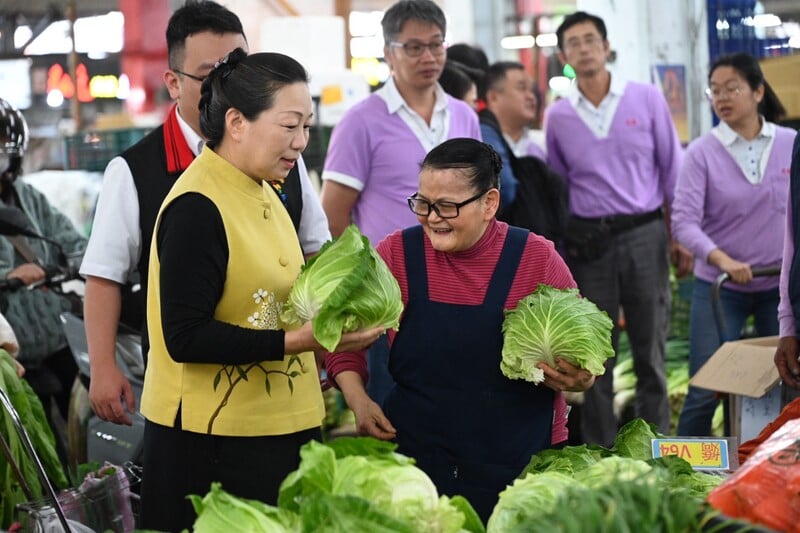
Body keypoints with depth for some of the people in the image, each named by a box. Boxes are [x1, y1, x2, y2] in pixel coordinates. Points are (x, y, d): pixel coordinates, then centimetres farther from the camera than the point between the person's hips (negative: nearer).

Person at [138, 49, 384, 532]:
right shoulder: (196, 207, -16)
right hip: (215, 441, -9)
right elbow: (185, 337, -21)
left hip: (282, 430, 9)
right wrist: (299, 341, -24)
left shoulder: (266, 194, 12)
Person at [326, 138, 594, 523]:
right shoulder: (397, 253, -1)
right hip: (415, 458, 1)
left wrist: (579, 378, -15)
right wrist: (357, 398, -3)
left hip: (521, 465, -1)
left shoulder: (537, 258, -3)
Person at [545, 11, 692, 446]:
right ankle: (600, 452, 15)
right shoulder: (558, 116, 5)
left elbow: (672, 171, 5)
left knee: (650, 349, 3)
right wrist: (559, 251, 9)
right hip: (587, 242, 1)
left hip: (644, 235, -1)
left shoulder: (647, 99, 2)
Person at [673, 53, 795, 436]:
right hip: (719, 288, -2)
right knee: (704, 392, -2)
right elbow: (684, 220, -15)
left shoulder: (790, 144, -1)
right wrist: (720, 259, -30)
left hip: (781, 285, 2)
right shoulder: (702, 153, -7)